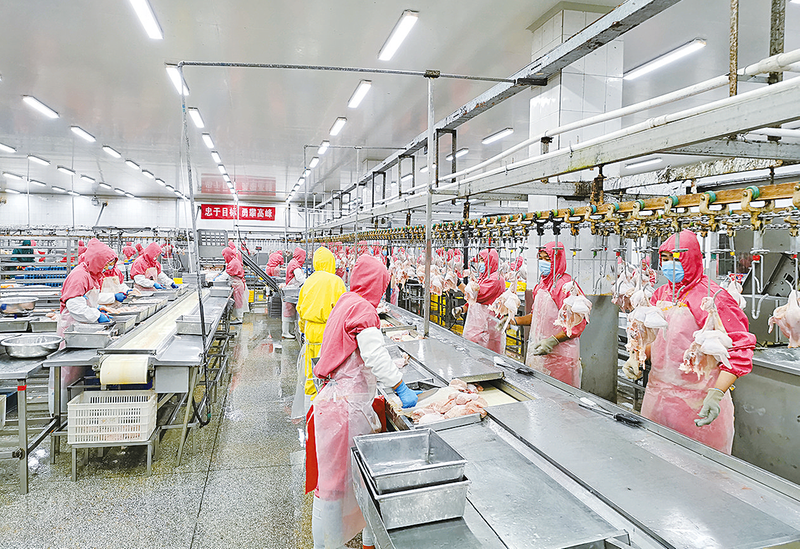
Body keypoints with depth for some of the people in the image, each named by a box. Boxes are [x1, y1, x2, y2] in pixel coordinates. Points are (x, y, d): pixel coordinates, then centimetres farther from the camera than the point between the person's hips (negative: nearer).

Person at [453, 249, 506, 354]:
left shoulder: (495, 279, -12)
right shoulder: (484, 277, 18)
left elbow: (477, 296, -21)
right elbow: (474, 300, 21)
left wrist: (458, 283, -17)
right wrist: (462, 308, 5)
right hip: (477, 323, 9)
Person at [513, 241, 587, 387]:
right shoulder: (542, 285, 13)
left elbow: (578, 323, -17)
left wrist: (553, 340, -25)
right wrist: (515, 320, 9)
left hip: (559, 353, -8)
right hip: (537, 350, 8)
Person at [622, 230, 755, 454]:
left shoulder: (713, 298, -13)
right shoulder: (660, 295, 8)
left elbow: (738, 351, -14)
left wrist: (716, 394, -24)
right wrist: (636, 357, 0)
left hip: (697, 404, -6)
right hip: (657, 396, 6)